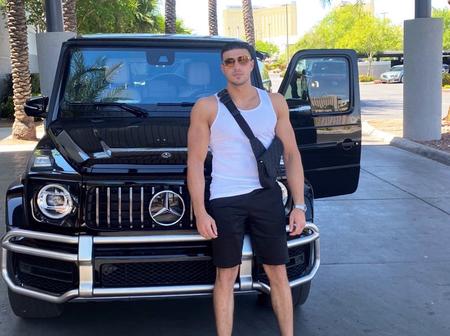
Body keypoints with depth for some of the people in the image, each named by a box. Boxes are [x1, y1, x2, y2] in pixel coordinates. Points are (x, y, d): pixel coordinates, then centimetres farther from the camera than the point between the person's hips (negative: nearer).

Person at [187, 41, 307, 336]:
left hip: (267, 196, 2)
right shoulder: (207, 108, -1)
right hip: (225, 201, -2)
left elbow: (291, 154, 7)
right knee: (226, 275, 6)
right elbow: (195, 162, -2)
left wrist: (299, 205, 0)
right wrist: (200, 213, -9)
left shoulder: (275, 103, 6)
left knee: (278, 272, 8)